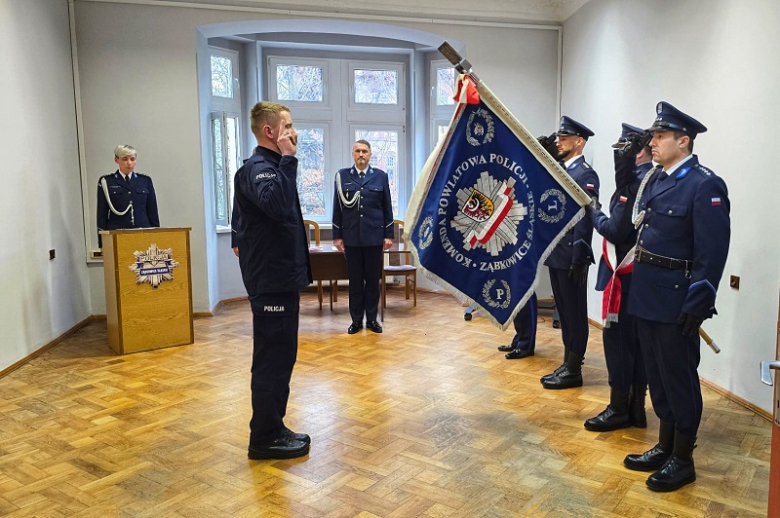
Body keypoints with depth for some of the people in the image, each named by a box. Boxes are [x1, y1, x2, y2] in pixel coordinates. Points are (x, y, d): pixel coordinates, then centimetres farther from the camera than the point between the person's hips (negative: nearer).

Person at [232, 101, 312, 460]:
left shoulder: (272, 167, 16)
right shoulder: (257, 168, -15)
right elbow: (277, 204, -35)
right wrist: (288, 158, -27)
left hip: (282, 277, 10)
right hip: (271, 281, -10)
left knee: (279, 357, 15)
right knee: (272, 359, -2)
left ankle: (272, 429, 26)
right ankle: (265, 438, 10)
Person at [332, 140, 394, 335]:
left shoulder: (380, 176, 5)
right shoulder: (342, 175, 4)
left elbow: (387, 207, 6)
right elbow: (338, 207, 5)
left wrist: (388, 235, 2)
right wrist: (337, 235, 1)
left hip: (374, 236, 0)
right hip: (351, 236, 0)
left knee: (373, 279, 6)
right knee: (355, 280, 6)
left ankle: (372, 319, 17)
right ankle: (356, 320, 15)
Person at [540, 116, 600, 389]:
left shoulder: (586, 174, -10)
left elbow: (585, 219, -16)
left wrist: (578, 259, -20)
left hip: (571, 257, -8)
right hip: (556, 255, 9)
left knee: (575, 313, 1)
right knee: (564, 311, 15)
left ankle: (573, 371, 10)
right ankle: (568, 364, 25)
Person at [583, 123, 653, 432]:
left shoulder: (636, 183, -17)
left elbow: (616, 231, -20)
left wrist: (594, 214, -3)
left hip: (625, 275, -9)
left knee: (618, 339, -1)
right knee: (635, 341, 13)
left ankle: (619, 409, 8)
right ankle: (636, 408, 22)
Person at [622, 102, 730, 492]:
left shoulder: (704, 185, -13)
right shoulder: (654, 179, 11)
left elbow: (712, 252, -17)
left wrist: (697, 305, -19)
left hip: (677, 299, -8)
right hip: (647, 295, 8)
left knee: (679, 376, 4)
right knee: (656, 373, 17)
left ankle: (682, 459, 21)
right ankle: (665, 447, 32)